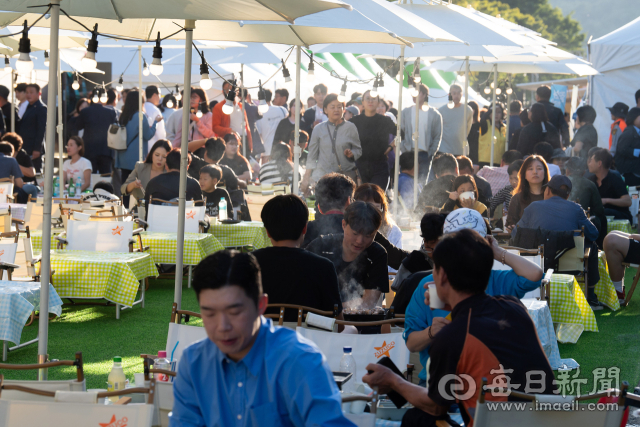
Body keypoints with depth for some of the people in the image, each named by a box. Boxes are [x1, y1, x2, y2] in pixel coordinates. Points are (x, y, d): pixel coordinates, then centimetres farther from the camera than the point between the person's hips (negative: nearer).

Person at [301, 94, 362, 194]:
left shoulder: (350, 127, 7)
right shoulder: (319, 129, 9)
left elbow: (358, 150, 12)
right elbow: (312, 155, 12)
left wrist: (351, 154, -12)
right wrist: (306, 178, 8)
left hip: (346, 174, 0)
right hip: (322, 173, 0)